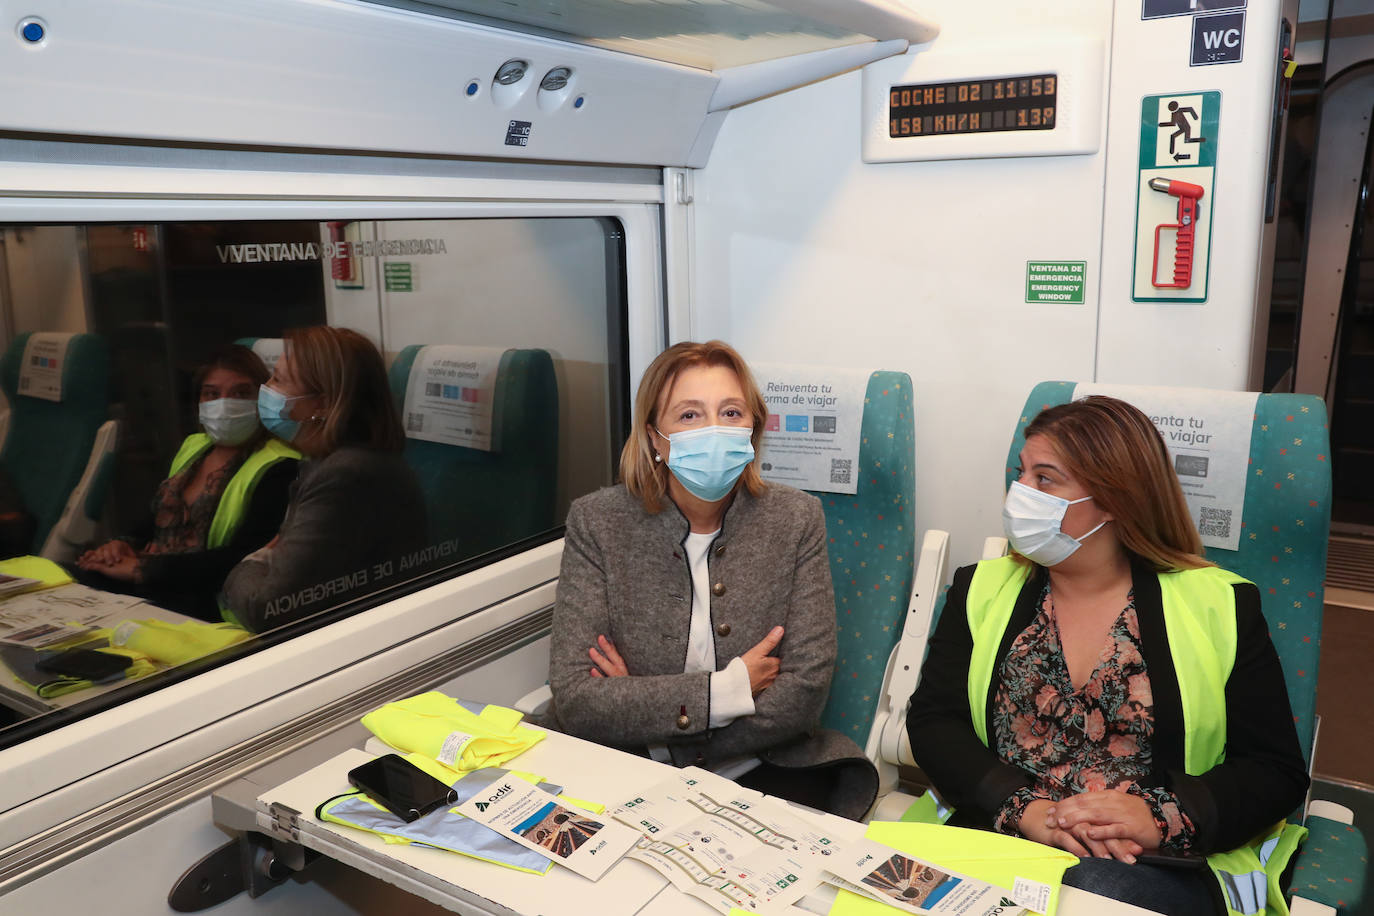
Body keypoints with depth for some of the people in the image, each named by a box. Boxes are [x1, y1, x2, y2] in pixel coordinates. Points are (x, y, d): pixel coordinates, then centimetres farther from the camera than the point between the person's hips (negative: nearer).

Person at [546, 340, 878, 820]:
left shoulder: (795, 519, -3)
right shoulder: (596, 523, -7)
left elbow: (803, 692, -8)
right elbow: (573, 700, -13)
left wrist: (641, 708, -13)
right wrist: (728, 690, -16)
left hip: (760, 774, 1)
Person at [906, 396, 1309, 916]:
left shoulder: (1219, 606, 5)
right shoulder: (983, 590, 10)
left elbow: (1276, 771, 2)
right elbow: (932, 721, 2)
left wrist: (1161, 817, -16)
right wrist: (1025, 808, -14)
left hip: (1158, 867, 0)